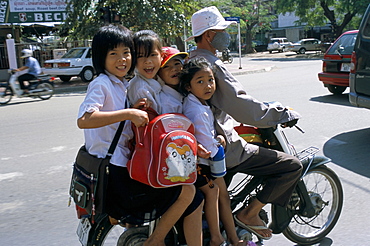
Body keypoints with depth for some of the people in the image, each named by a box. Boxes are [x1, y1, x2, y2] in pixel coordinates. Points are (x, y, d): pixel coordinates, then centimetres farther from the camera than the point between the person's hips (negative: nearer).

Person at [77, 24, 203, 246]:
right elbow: (84, 119, -27)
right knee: (186, 191, -11)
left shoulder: (123, 85, 16)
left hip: (124, 166, 9)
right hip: (112, 172, -9)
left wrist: (135, 111, 1)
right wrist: (128, 114, -28)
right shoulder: (101, 84, -11)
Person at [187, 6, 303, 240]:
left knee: (260, 136, 34)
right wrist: (286, 114, -15)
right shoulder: (212, 64, -20)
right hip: (224, 148, -10)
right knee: (292, 165, -10)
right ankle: (249, 214, 1)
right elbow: (242, 106, -26)